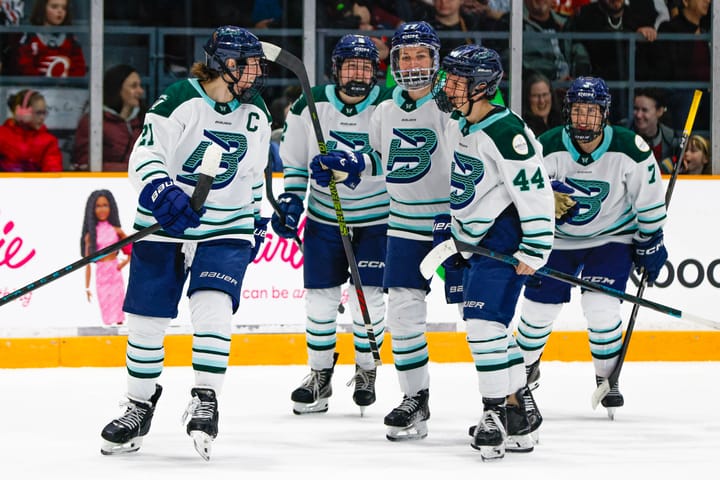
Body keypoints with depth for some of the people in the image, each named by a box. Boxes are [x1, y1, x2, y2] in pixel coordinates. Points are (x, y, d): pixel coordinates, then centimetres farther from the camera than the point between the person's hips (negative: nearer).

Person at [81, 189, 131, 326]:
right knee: (106, 314, 2)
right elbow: (87, 263, 3)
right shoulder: (90, 234, 2)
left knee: (118, 313, -1)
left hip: (115, 274, 0)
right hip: (100, 275, 0)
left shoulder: (116, 230, 3)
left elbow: (132, 249, 16)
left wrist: (126, 261, -1)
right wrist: (87, 287, 2)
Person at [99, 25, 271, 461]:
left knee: (213, 307, -19)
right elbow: (144, 157, -15)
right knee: (147, 319, 2)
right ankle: (140, 407, 19)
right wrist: (162, 195, -31)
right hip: (164, 227, -2)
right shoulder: (178, 102, -12)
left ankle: (206, 400, -11)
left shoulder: (256, 115, 5)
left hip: (227, 230, 2)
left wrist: (257, 220, 21)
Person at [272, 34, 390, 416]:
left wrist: (352, 164, -38)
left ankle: (366, 370, 17)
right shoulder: (310, 106, -4)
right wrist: (290, 201, -2)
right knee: (320, 296, 2)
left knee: (368, 296, -3)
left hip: (375, 218, -2)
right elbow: (293, 161, 6)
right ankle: (319, 375, 15)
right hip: (324, 217, 2)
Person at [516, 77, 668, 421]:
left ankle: (607, 378, 6)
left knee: (601, 308, -16)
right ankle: (526, 366, 32)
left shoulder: (630, 150, -21)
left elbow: (649, 201, -7)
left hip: (611, 237, -1)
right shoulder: (548, 148, -20)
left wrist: (650, 244, -1)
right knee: (539, 307, 3)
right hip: (558, 237, 2)